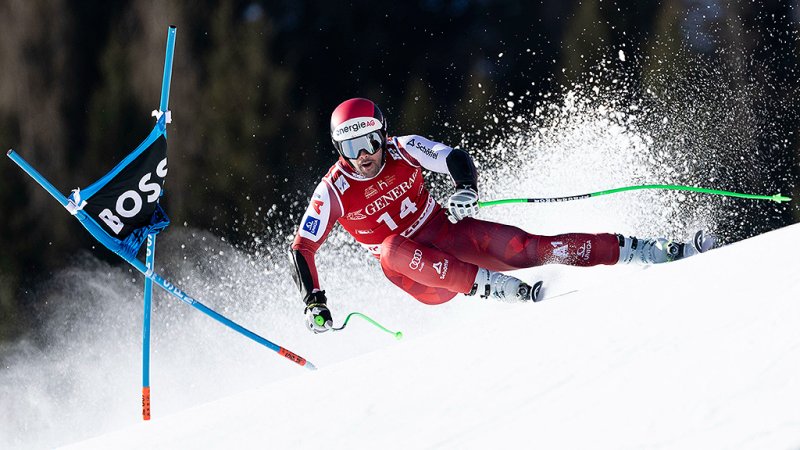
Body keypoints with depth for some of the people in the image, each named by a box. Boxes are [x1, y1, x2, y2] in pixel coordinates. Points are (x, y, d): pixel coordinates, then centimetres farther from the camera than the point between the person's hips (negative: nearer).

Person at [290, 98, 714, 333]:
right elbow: (301, 249, -9)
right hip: (422, 279, -1)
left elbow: (457, 158, -13)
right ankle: (497, 288, -47)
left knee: (523, 247, -21)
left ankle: (649, 251, -21)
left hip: (450, 237, 1)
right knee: (393, 246, -35)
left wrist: (465, 188, -35)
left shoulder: (404, 151, -9)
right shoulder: (334, 192, -12)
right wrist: (314, 303, -21)